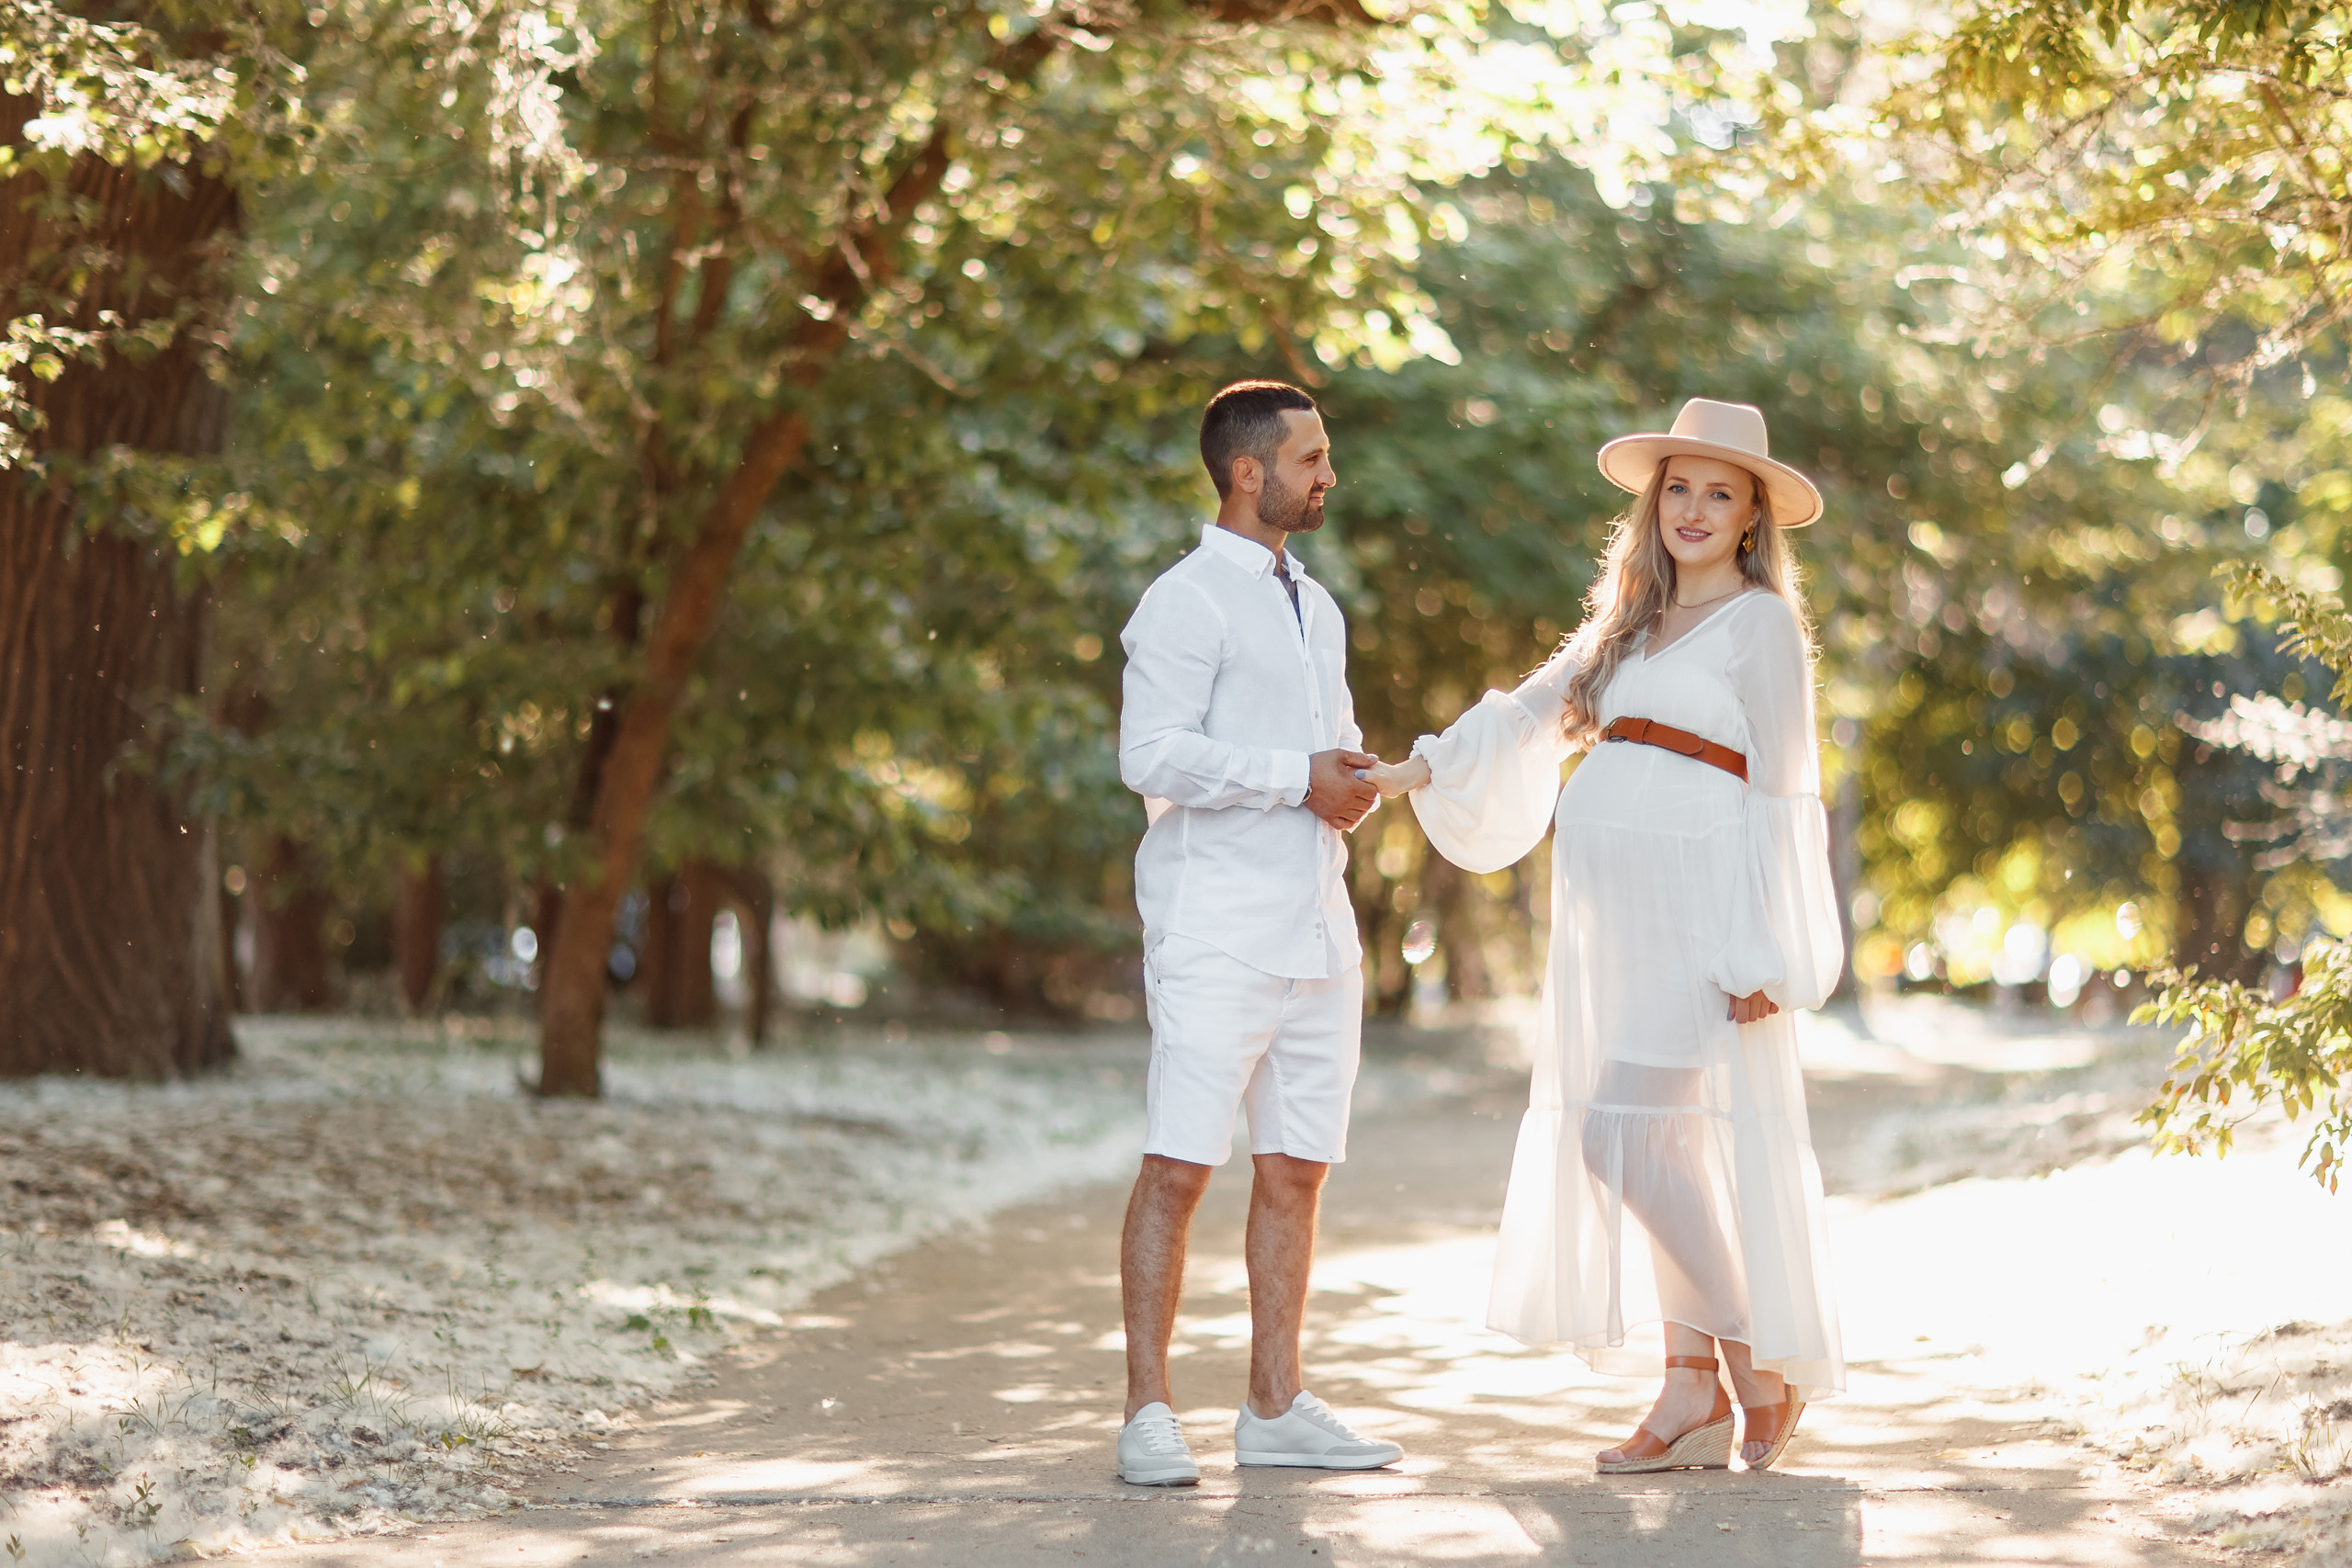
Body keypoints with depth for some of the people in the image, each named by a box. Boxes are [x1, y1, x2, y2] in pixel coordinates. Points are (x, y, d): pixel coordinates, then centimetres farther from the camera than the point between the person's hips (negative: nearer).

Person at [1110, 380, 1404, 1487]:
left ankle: (1276, 1407, 14)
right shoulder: (1187, 601, -6)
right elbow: (1152, 754, -16)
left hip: (1317, 929, 8)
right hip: (1218, 930, -8)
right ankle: (1148, 1414, -6)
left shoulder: (1315, 608, 22)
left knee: (1296, 1169, 8)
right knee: (1179, 1167, -9)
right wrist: (1299, 776, -14)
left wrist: (1357, 783, 6)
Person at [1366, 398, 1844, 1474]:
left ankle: (1759, 1360, -3)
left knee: (1634, 1133, -15)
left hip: (1695, 917, -7)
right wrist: (1412, 773, 7)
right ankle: (1693, 1395, 10)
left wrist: (1764, 957, -14)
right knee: (1661, 1148, 6)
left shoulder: (1761, 626, -2)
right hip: (1612, 918, 7)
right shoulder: (1630, 620, 19)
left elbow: (1780, 797, -8)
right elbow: (1529, 712, 20)